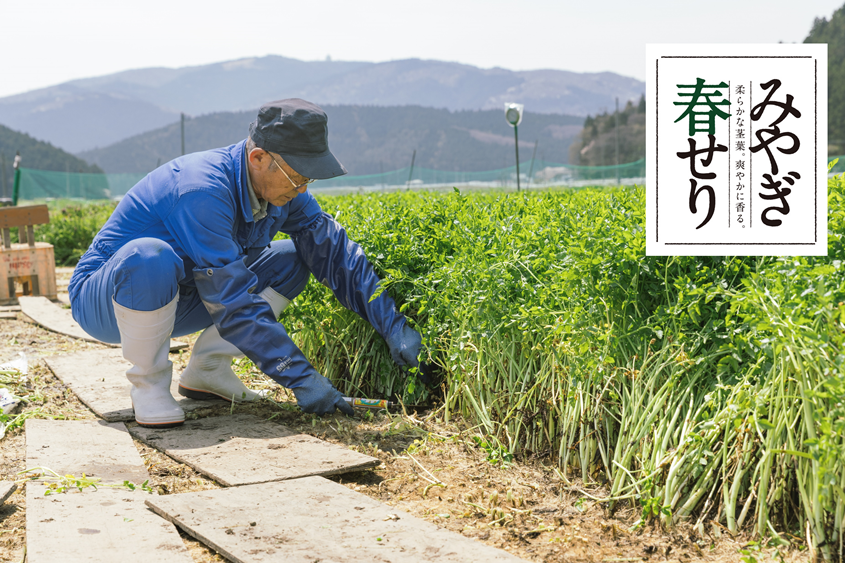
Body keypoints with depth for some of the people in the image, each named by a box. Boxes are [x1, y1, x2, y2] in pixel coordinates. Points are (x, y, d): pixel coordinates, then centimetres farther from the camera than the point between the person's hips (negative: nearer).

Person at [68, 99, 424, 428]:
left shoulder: (282, 189, -8)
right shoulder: (203, 190, -33)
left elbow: (335, 252, -4)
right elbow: (234, 302, -34)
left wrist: (392, 324, -13)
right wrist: (300, 378, -32)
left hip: (175, 300, 7)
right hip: (103, 301, -7)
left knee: (292, 260, -2)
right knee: (149, 258, -41)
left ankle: (207, 368, 3)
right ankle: (148, 384, -15)